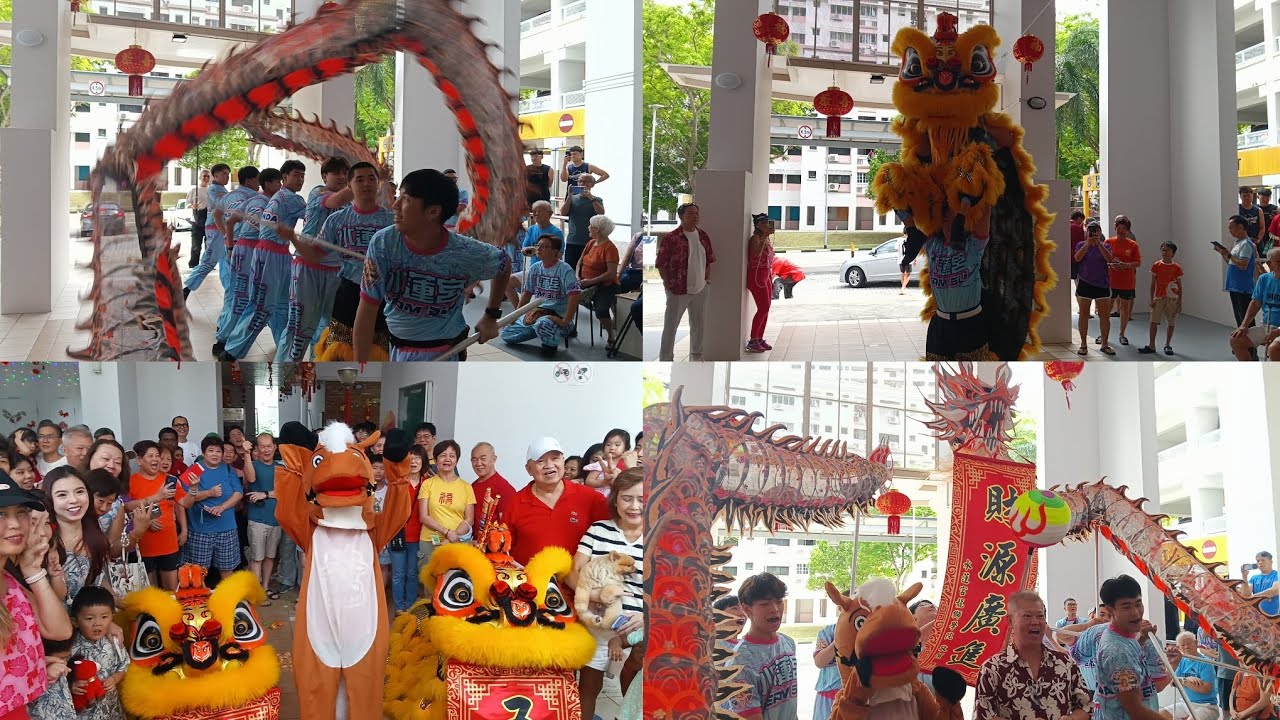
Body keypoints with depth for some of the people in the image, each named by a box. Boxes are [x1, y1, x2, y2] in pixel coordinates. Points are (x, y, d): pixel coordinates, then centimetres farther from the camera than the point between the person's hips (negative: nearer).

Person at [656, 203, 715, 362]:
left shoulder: (703, 236, 6)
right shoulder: (670, 238, -13)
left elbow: (709, 259, 17)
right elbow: (661, 263, -10)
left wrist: (707, 278, 9)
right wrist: (668, 284, -11)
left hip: (701, 289, 6)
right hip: (678, 290, -6)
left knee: (698, 324, 16)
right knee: (670, 326, 1)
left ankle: (696, 355, 30)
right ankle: (665, 359, 8)